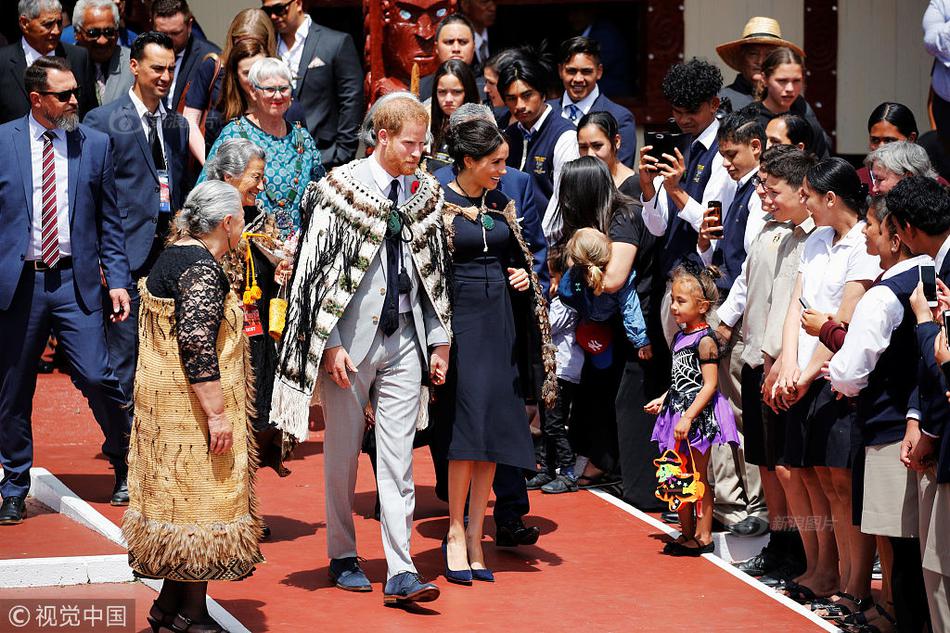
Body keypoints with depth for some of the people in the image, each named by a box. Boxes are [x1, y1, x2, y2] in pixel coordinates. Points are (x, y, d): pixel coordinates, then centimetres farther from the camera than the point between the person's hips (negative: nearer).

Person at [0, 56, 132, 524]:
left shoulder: (95, 144, 5)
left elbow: (108, 222, 8)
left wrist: (117, 280, 1)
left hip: (76, 280, 0)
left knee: (97, 378, -8)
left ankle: (125, 469, 14)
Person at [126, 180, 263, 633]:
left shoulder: (170, 258, 11)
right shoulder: (203, 269, -19)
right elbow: (197, 345, -25)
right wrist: (217, 413, -23)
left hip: (161, 400, 10)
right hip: (192, 405, -10)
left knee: (175, 496, 14)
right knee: (201, 499, -3)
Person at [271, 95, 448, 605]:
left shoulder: (425, 193, 7)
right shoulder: (341, 189, -6)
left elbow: (435, 270, 13)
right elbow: (318, 270, -7)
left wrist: (439, 340, 10)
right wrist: (330, 344, -11)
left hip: (404, 339, 3)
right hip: (351, 337, -3)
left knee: (398, 457, 0)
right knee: (343, 452, 7)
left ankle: (401, 573, -2)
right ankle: (343, 558, 22)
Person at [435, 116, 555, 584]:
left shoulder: (501, 204, 12)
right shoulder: (440, 204, -5)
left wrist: (524, 276, 2)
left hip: (499, 320, 6)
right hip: (459, 317, -6)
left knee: (495, 426, 3)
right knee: (468, 420, -12)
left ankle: (474, 535, 8)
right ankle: (455, 533, -3)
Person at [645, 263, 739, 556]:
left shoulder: (705, 340, -15)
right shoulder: (680, 337, 11)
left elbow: (709, 384, -19)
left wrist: (689, 417, -23)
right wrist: (662, 400, 15)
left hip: (699, 416, -9)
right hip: (678, 412, 9)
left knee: (698, 477, -2)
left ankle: (703, 537, 6)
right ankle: (687, 533, 22)